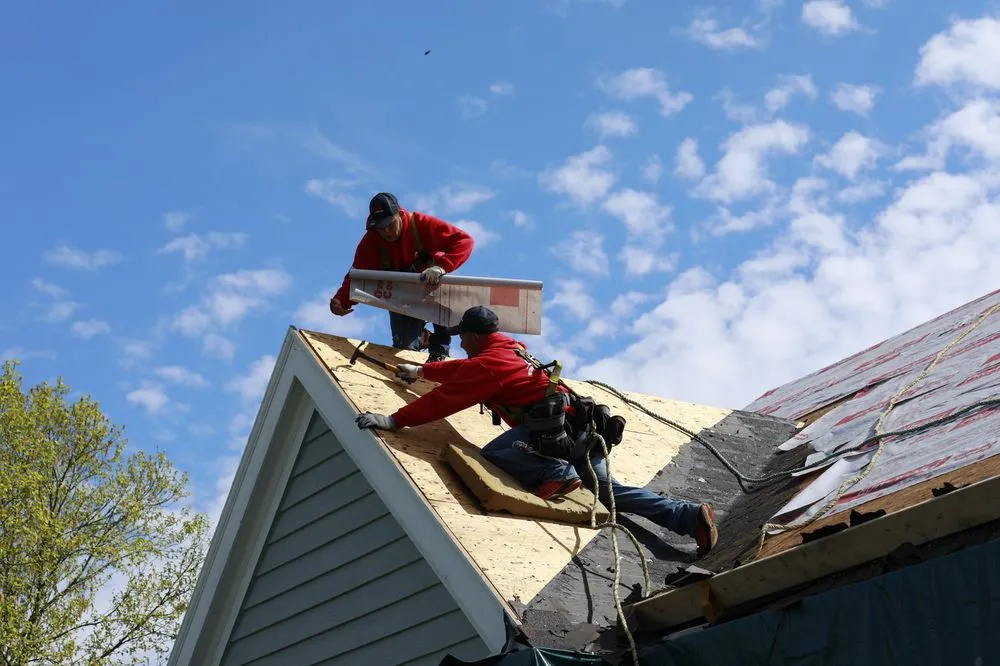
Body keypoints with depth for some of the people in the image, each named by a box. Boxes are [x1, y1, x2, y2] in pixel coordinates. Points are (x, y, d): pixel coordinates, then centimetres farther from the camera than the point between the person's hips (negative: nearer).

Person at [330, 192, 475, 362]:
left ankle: (439, 349, -13)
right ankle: (418, 338, 32)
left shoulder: (421, 224, -29)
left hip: (433, 284, -2)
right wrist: (341, 301, -44)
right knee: (404, 344, -8)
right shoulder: (370, 243, -21)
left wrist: (440, 267, -52)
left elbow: (464, 241, -36)